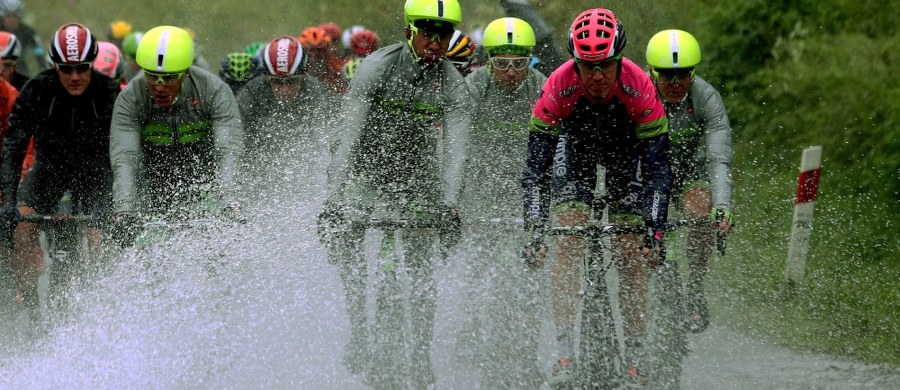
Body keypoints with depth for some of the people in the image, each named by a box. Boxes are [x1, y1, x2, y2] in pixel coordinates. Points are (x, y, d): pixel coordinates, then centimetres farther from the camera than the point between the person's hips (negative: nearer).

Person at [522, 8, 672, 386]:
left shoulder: (640, 89, -36)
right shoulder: (559, 87, -35)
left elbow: (657, 166, -32)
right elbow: (536, 168, -32)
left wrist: (655, 226, -42)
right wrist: (534, 231, -40)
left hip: (626, 149, 0)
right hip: (575, 146, 0)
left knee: (630, 253, -10)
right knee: (568, 241, -19)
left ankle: (634, 356, -2)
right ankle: (565, 352, -22)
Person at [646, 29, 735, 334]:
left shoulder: (706, 98, -26)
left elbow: (719, 159, -33)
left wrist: (722, 207, -48)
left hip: (688, 170, 0)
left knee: (701, 210, -29)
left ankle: (695, 290, -11)